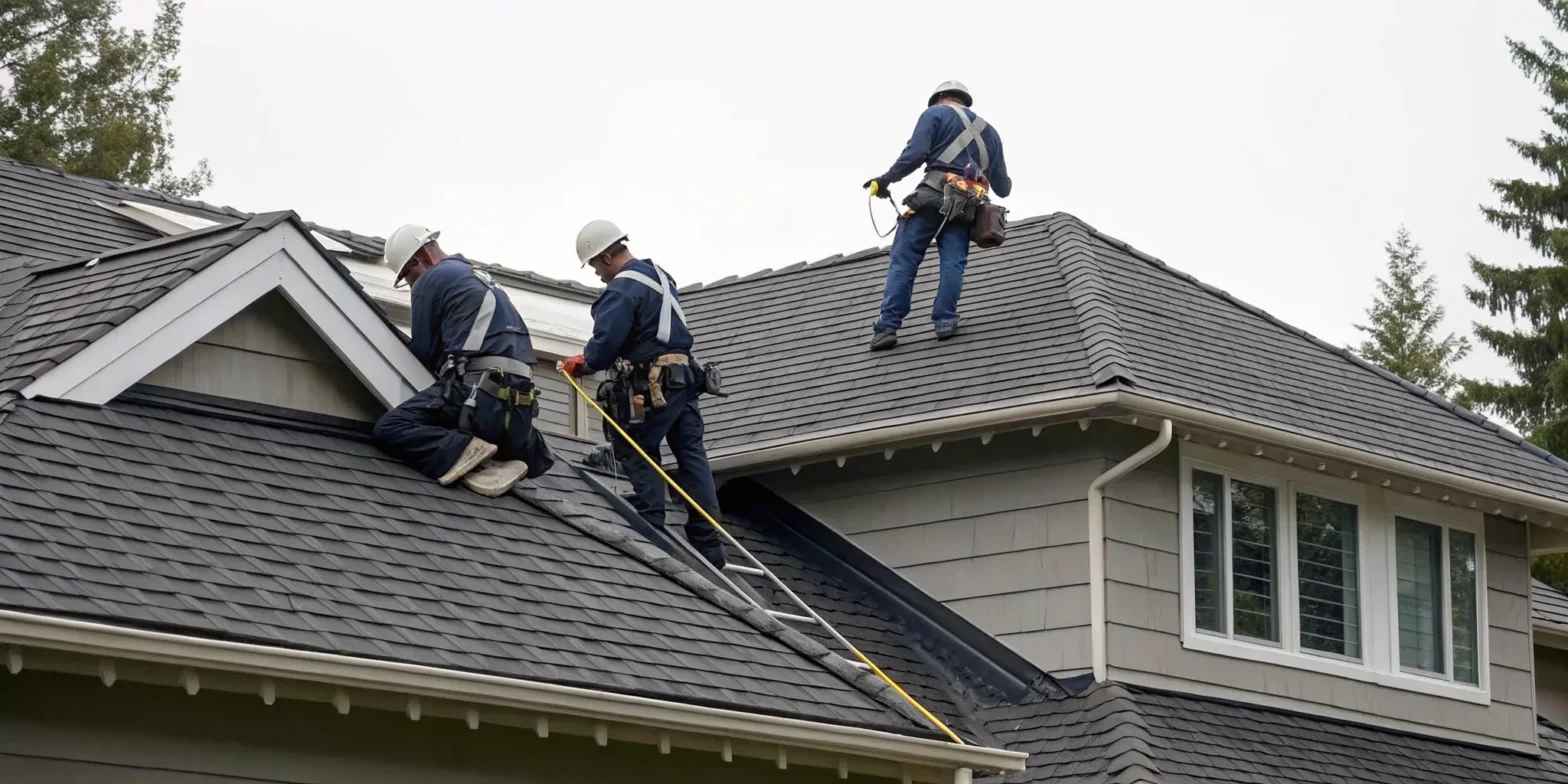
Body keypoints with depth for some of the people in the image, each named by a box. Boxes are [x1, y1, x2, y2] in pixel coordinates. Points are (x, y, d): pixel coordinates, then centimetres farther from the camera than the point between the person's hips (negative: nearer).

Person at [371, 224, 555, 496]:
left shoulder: (432, 279, 4)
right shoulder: (482, 279, 29)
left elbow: (424, 352, 6)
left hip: (479, 392, -8)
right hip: (520, 408, 8)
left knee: (388, 429, -14)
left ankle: (464, 451, -29)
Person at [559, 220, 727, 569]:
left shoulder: (622, 288, -13)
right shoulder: (659, 276, 18)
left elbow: (606, 342, -20)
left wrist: (584, 363, 1)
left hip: (652, 385, -9)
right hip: (684, 378, 9)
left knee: (635, 452, 2)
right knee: (692, 456, 4)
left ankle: (651, 528, -4)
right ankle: (708, 546, 1)